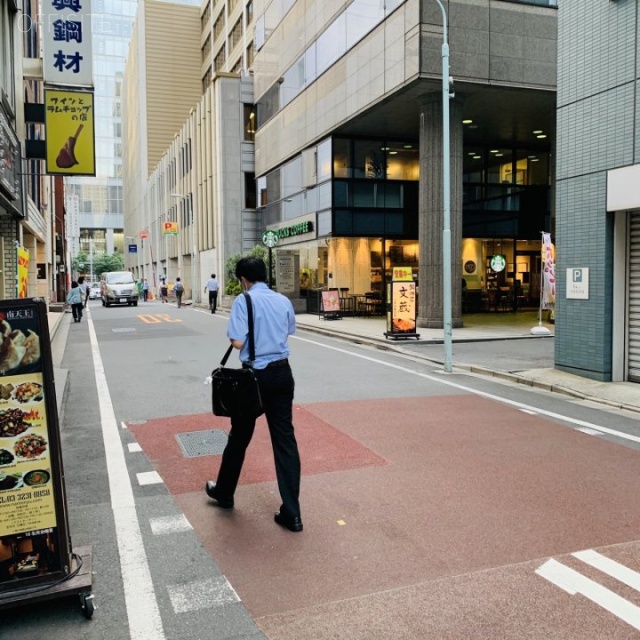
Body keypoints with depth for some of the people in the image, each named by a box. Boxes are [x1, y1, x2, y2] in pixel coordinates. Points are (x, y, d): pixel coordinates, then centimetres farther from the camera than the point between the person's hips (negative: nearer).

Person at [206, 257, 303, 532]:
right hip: (282, 372, 4)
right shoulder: (284, 301, 6)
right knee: (285, 439, 5)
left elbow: (238, 342, -16)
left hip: (255, 375, -4)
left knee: (239, 437, 14)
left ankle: (224, 493, 35)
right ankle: (291, 512, 5)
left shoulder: (244, 301, -10)